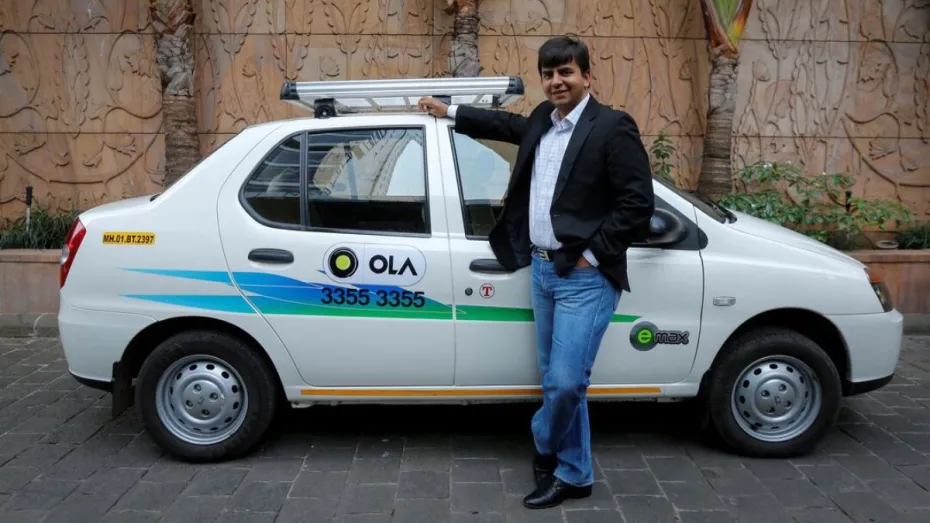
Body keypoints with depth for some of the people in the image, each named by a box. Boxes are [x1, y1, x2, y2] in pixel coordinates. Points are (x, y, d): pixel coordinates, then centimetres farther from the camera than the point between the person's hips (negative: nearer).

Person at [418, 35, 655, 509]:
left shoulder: (613, 128, -11)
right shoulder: (541, 120, 10)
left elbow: (638, 203, -14)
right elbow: (508, 124, 33)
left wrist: (591, 255, -13)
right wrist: (449, 111, 40)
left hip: (584, 277, -7)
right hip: (542, 269, 7)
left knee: (565, 381, -10)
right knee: (556, 380, 13)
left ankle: (545, 450, 20)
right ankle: (572, 475, 27)